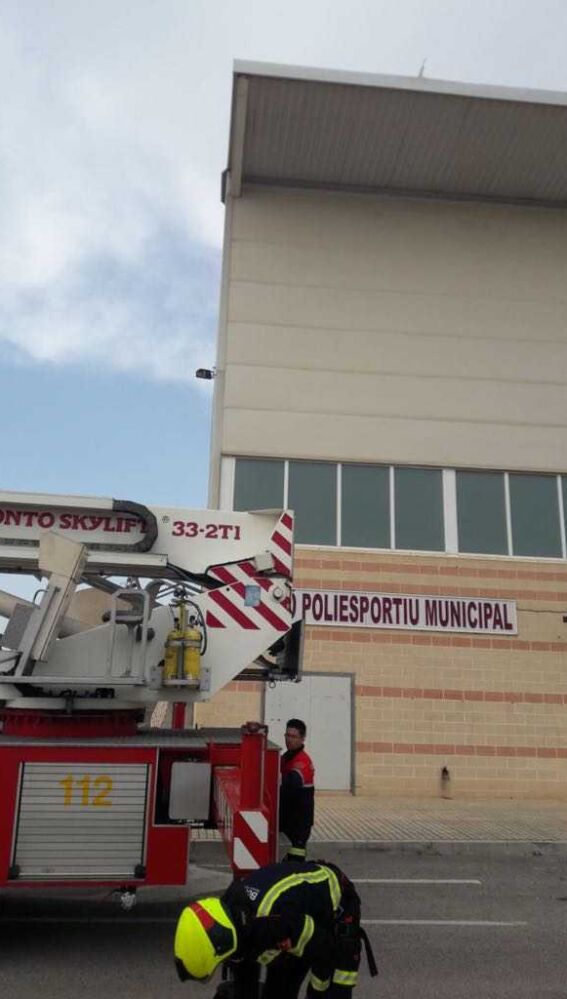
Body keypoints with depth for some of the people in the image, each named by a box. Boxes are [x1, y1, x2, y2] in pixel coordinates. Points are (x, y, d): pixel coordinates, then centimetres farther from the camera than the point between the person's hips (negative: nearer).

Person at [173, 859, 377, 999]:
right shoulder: (230, 915, -17)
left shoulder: (272, 923, -42)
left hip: (337, 908, -7)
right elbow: (243, 976, 2)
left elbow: (325, 953, -27)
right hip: (303, 906, 7)